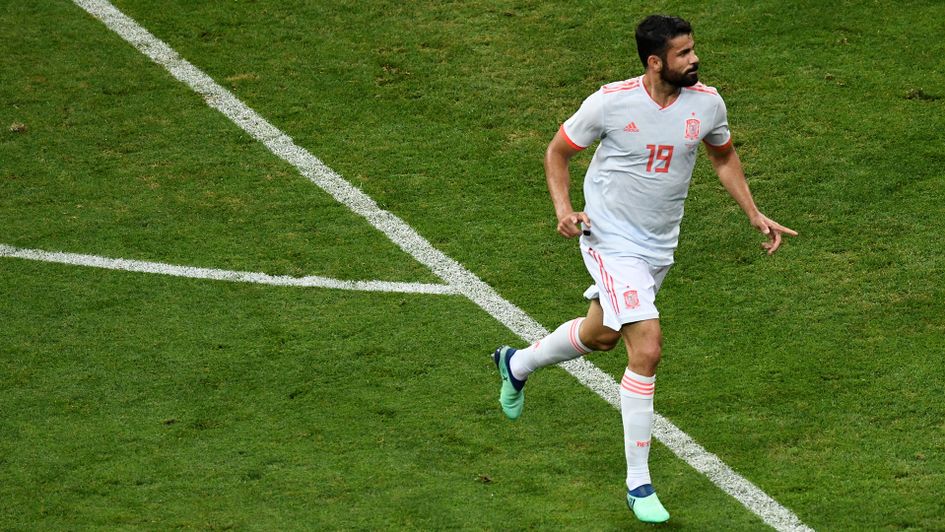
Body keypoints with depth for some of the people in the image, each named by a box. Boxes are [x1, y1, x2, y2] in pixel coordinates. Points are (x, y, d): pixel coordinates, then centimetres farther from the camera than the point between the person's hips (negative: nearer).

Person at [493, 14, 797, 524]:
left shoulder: (707, 103, -7)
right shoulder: (610, 102, -18)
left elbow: (723, 157, 14)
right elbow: (557, 151, -3)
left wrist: (755, 215, 10)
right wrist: (563, 209, -17)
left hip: (660, 247, 6)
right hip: (612, 241, -6)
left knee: (601, 334, 23)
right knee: (647, 348, -18)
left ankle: (517, 363, 55)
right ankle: (638, 483, -8)